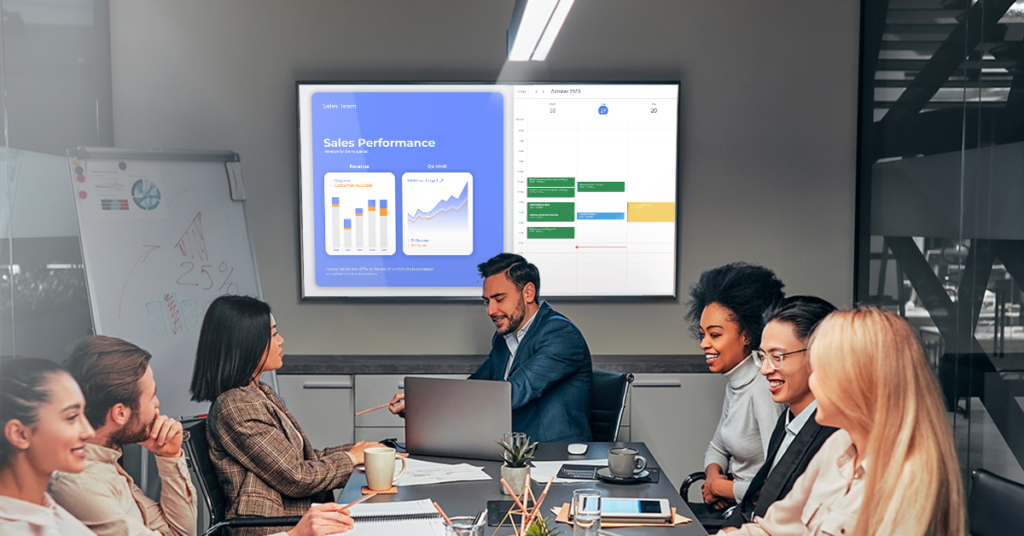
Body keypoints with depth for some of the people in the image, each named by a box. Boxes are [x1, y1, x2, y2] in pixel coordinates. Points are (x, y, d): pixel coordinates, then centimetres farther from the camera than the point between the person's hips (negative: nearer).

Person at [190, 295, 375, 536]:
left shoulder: (262, 394, 14)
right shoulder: (234, 407, -17)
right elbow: (295, 478, -15)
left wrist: (361, 451, 9)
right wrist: (351, 458, -1)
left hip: (298, 514, 9)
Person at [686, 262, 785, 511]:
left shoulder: (763, 389, -22)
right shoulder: (735, 383, 8)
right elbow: (717, 447, 21)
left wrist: (720, 487, -11)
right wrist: (713, 475, -1)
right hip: (732, 507, 8)